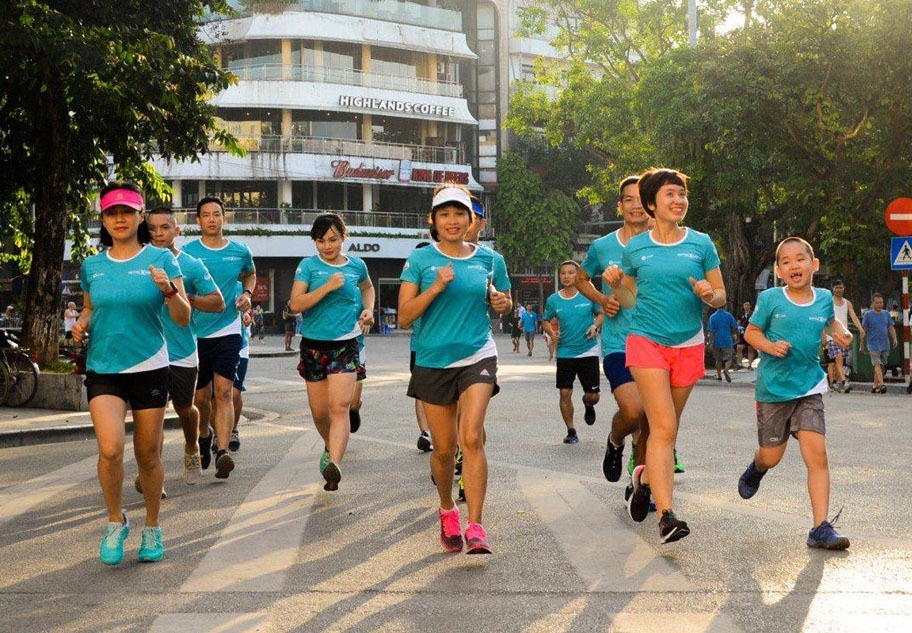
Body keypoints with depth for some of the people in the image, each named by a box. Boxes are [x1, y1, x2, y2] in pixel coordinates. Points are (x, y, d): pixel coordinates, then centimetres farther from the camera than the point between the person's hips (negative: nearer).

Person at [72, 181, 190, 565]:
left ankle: (152, 529, 29)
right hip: (103, 370, 1)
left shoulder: (160, 259, -3)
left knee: (148, 455, 7)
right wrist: (82, 323, 1)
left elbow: (183, 319, -5)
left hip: (149, 368, -1)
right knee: (110, 448, -19)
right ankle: (115, 522, 5)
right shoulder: (92, 266, 6)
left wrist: (169, 290, -24)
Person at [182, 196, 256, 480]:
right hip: (195, 333, 0)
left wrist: (247, 293, 6)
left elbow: (250, 274, 25)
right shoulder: (188, 252, -2)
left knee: (224, 392, -14)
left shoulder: (240, 252, 5)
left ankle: (222, 451, -22)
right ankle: (204, 436, 39)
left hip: (228, 331, 0)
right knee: (201, 397, 10)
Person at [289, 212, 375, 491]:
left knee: (339, 406, -17)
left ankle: (335, 464, -28)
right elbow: (295, 303, -12)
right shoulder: (308, 265, -2)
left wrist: (368, 309, 10)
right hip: (314, 344, 1)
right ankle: (331, 447, 39)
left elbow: (367, 287, 28)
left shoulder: (356, 265, 5)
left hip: (345, 345, 0)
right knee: (319, 411, 10)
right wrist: (327, 287, -20)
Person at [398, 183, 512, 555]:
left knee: (471, 438, -16)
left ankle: (475, 527, -15)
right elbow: (404, 317, -6)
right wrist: (436, 287, -19)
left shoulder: (485, 258, 6)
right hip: (433, 361, 0)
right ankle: (447, 511, 33)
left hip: (478, 357, 0)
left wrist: (500, 301, 2)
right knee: (444, 447, 6)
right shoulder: (420, 260, -2)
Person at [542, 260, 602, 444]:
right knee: (565, 393, -5)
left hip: (588, 351, -1)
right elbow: (546, 320, 14)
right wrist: (551, 332, -6)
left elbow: (601, 313, 10)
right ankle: (571, 431, 12)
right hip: (565, 352, 1)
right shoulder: (553, 300, 0)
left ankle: (588, 405, 39)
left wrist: (595, 326, -9)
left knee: (593, 396, 1)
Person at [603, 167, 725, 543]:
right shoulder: (635, 248, 3)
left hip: (689, 344, 2)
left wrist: (709, 295, -16)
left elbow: (721, 296, 7)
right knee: (663, 425, -15)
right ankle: (666, 516, -17)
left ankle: (646, 476, 43)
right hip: (647, 341, -2)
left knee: (669, 426, 14)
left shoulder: (701, 244, 3)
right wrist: (615, 285, -8)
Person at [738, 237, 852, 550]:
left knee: (817, 454, -12)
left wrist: (841, 333, 3)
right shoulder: (770, 299, -7)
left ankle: (821, 529, -10)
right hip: (773, 389, -1)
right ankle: (756, 469, 49)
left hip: (809, 387, 2)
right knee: (771, 456, 9)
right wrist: (769, 346, -17)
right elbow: (751, 332, 2)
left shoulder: (824, 298, 3)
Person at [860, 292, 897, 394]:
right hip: (873, 344, -4)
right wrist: (862, 345, 3)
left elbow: (891, 328, 12)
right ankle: (881, 384, -28)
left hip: (885, 344, 4)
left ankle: (875, 386, 16)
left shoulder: (886, 314, 11)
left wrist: (894, 338, -4)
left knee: (882, 366, 7)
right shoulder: (868, 314, 0)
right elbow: (864, 330, 3)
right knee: (877, 364, -18)